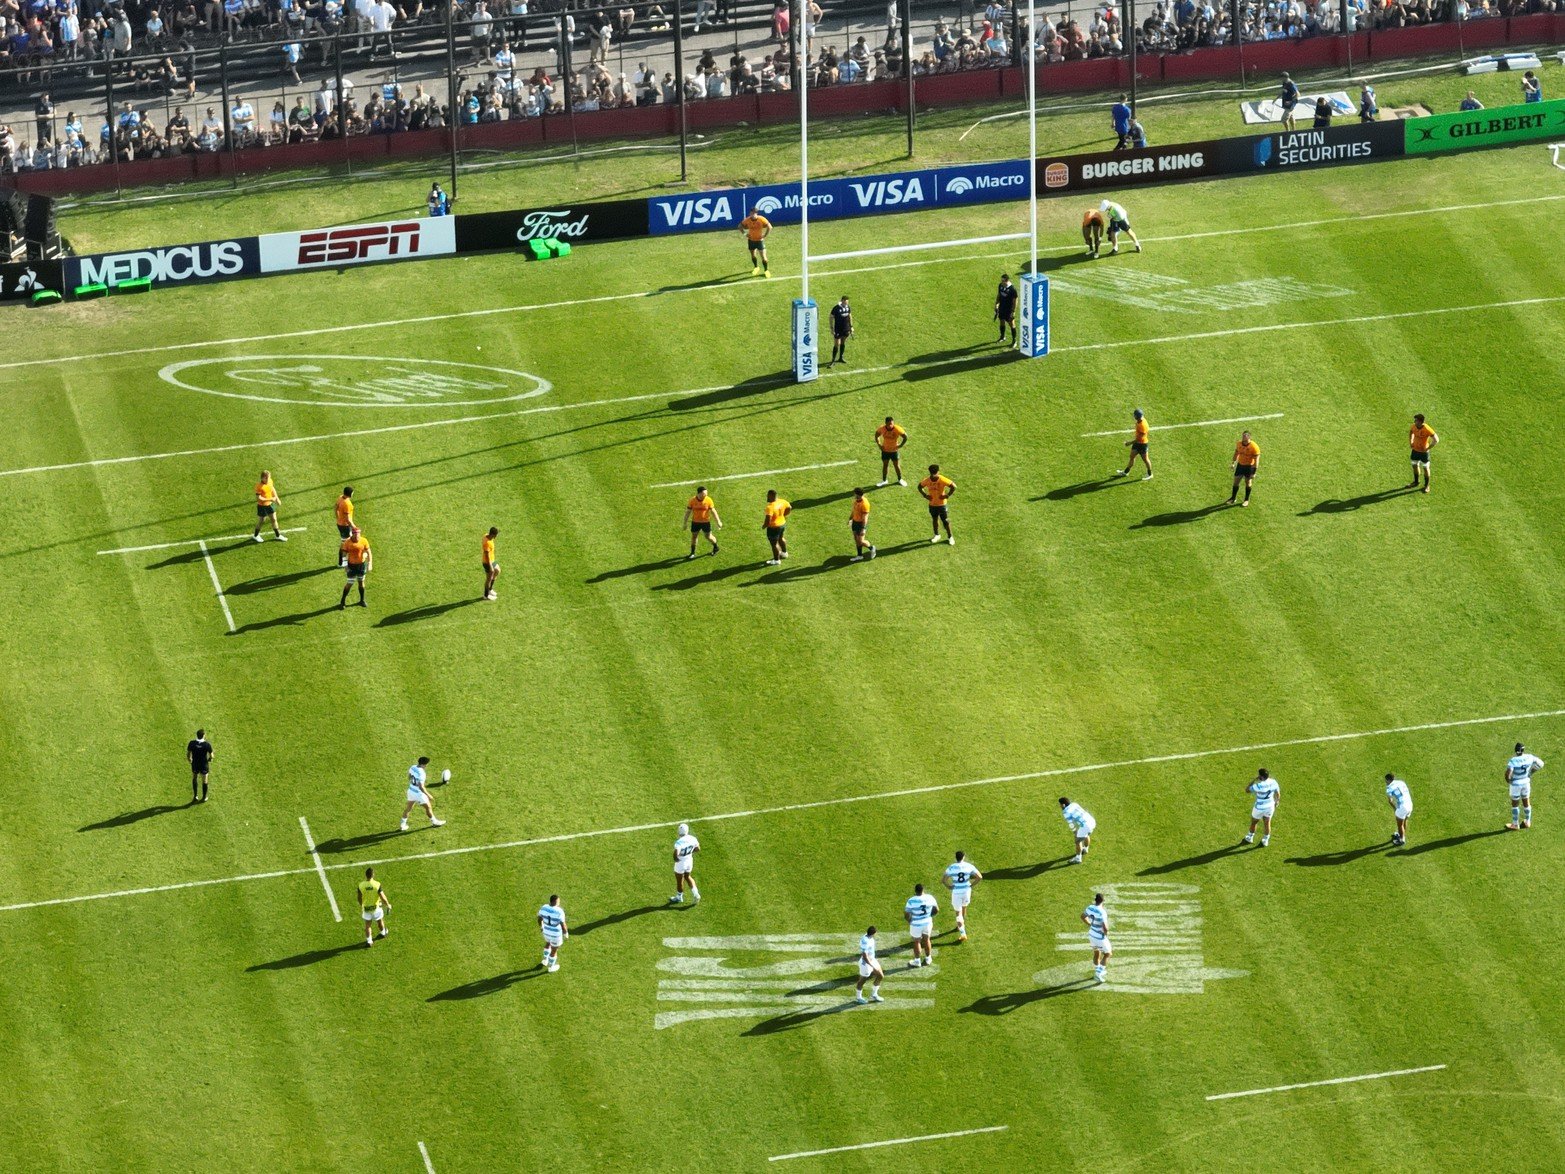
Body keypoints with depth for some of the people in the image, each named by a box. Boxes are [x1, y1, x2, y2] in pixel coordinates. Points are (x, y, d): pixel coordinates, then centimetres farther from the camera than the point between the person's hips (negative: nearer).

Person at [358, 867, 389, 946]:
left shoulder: (361, 885, -21)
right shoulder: (377, 885, -26)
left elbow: (359, 898, -7)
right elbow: (383, 898, -22)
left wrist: (361, 906, 15)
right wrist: (388, 905, -2)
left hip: (366, 907, 0)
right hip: (376, 907, 0)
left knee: (367, 924, 15)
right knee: (379, 920, 27)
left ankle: (369, 940, 15)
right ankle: (383, 932, 51)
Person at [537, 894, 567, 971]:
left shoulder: (544, 908, -14)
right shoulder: (559, 912, -31)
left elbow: (539, 919, 1)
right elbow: (563, 925, -24)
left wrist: (541, 927, 22)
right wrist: (566, 934, -5)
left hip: (547, 931, 5)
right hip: (556, 934, -5)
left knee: (548, 943, 37)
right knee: (554, 950, 21)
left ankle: (545, 961, 51)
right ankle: (551, 967, 42)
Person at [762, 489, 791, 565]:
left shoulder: (770, 507, -32)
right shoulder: (782, 501, -8)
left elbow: (768, 521, -33)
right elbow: (789, 508, 9)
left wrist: (764, 525, -12)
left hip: (773, 527, -8)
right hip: (782, 524, 8)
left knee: (774, 543, 11)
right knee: (781, 538, 32)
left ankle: (776, 560, 25)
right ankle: (784, 553, 52)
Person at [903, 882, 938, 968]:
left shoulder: (911, 901, -21)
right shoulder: (929, 898, -10)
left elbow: (906, 915, -17)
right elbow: (936, 910, 2)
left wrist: (909, 920, 5)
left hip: (916, 924, -3)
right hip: (927, 922, 3)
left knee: (917, 942, 13)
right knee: (926, 940, 21)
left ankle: (917, 961, 23)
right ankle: (928, 959, 33)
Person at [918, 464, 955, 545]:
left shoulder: (942, 480, -23)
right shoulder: (927, 480, -11)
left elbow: (954, 486, -19)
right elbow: (920, 486, 6)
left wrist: (947, 495, -19)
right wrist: (925, 495, -5)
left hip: (941, 504, -4)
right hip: (932, 504, 4)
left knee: (945, 521, 5)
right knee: (934, 519, 18)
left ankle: (950, 537, 21)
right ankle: (936, 535, 37)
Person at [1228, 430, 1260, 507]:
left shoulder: (1254, 447, -23)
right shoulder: (1239, 444, -7)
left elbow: (1256, 460, -19)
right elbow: (1236, 453, 12)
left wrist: (1254, 472, -20)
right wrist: (1233, 463, 14)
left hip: (1249, 466, -5)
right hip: (1240, 465, 5)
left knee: (1248, 483, 10)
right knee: (1236, 482, 9)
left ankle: (1246, 500, 28)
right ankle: (1233, 498, 28)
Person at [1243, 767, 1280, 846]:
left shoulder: (1259, 786, -34)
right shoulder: (1273, 782, -16)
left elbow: (1247, 790, -21)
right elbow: (1278, 793, 0)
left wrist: (1254, 780, -20)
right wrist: (1276, 802, 20)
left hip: (1259, 808, -4)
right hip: (1270, 806, 4)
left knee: (1253, 822, 22)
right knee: (1267, 823, 21)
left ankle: (1249, 838, 42)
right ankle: (1265, 841, 34)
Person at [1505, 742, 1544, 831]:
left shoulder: (1513, 761, -28)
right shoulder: (1529, 758, -13)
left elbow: (1508, 773, -35)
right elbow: (1540, 763, 0)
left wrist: (1508, 780, -12)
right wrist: (1531, 773, 9)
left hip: (1516, 784, -5)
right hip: (1526, 782, 5)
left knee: (1515, 804, 13)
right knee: (1526, 802, 21)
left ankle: (1515, 825, 24)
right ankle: (1527, 822, 38)